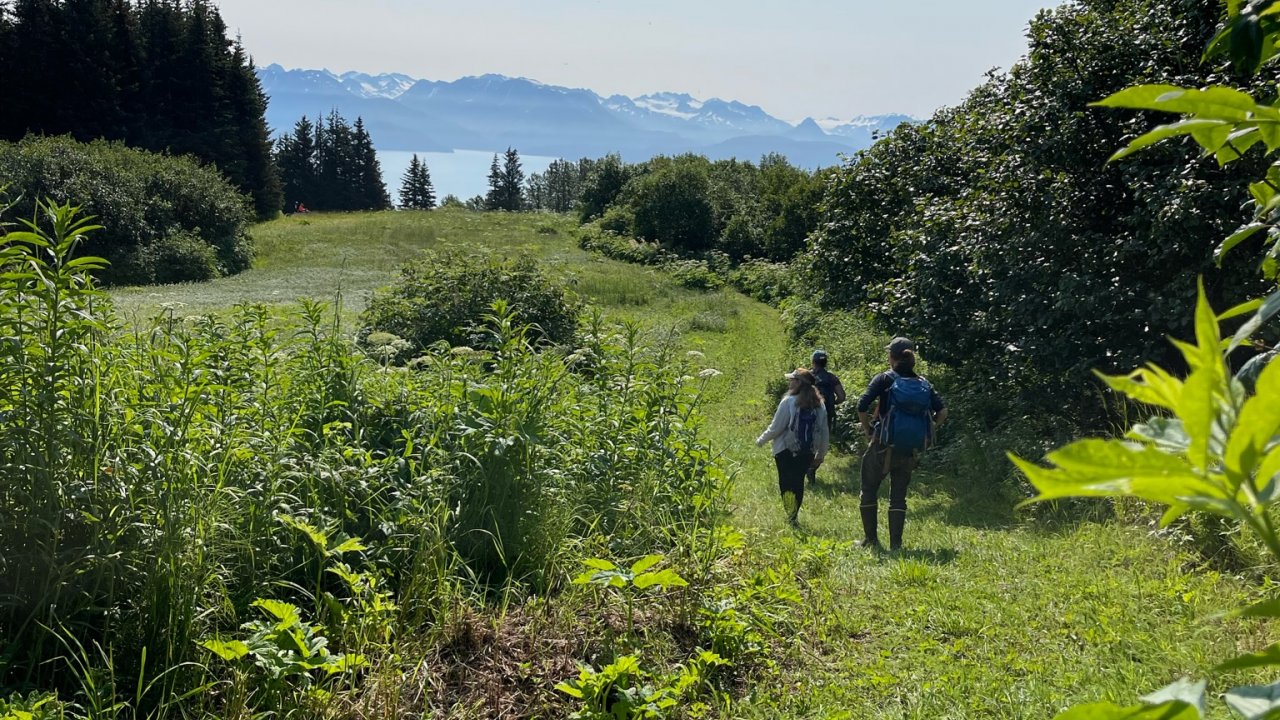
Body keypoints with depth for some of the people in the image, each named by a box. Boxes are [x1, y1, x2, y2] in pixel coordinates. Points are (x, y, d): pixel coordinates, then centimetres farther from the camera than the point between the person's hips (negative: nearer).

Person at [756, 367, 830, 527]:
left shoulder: (789, 402, -13)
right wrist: (821, 454, 19)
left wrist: (761, 440, 5)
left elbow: (776, 428, -11)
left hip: (786, 451, -5)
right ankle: (793, 516, 20)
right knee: (798, 482, 15)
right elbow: (825, 432, 8)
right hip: (807, 452, 5)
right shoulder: (818, 405, 3)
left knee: (786, 484, 4)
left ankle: (791, 516, -5)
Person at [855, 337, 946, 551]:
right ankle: (895, 544, 7)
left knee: (869, 492, 13)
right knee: (898, 497, 12)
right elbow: (942, 413, -1)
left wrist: (868, 432, -5)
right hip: (909, 451, 3)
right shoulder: (924, 384, 4)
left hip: (882, 447, -3)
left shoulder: (885, 379, -7)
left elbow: (862, 406, -17)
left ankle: (871, 540, 14)